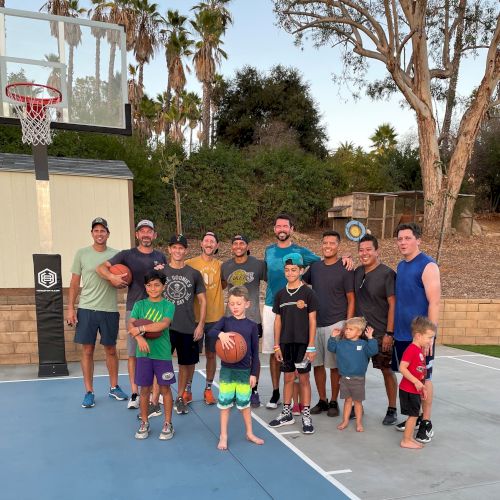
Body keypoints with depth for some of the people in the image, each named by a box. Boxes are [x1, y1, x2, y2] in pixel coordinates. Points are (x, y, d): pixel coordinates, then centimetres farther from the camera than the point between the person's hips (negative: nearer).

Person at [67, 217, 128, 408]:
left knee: (111, 350, 11)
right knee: (87, 350, 4)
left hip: (109, 310, 1)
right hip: (86, 309, 0)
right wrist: (70, 308, -2)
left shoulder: (116, 255, 3)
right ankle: (89, 392, 16)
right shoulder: (82, 254, 2)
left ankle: (114, 387, 25)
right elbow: (75, 283, 4)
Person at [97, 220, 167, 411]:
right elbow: (101, 268, 2)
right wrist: (112, 277, -18)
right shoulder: (127, 255, 3)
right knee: (133, 352, 4)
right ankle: (134, 393, 15)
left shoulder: (161, 257, 10)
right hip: (134, 309, -1)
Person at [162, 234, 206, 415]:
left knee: (186, 363, 11)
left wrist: (200, 324, -2)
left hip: (188, 328, 1)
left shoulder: (194, 274, 3)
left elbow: (202, 300, 6)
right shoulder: (160, 272, 2)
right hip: (165, 326, -1)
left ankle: (180, 398, 28)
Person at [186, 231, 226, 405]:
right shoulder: (190, 263, -2)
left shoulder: (220, 265, 5)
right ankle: (187, 389, 22)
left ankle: (208, 389, 24)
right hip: (195, 317, -2)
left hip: (215, 317, 2)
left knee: (211, 354, 10)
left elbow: (224, 285, 3)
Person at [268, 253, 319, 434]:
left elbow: (312, 321, -6)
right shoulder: (280, 294, 5)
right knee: (288, 378, 12)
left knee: (304, 378, 4)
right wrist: (276, 345, 6)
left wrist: (311, 346, -9)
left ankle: (306, 416, 13)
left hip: (302, 343, -3)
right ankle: (287, 414, 24)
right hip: (285, 343, 4)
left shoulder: (308, 293, -6)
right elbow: (278, 321, 9)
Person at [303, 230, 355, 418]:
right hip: (315, 323, 5)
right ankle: (322, 401, 24)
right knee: (317, 364, 10)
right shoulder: (314, 267, 7)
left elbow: (351, 299, -5)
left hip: (335, 324, -4)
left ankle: (333, 402, 20)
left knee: (334, 365, 4)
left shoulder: (345, 269, -5)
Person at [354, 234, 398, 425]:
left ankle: (392, 410, 21)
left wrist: (389, 333, -15)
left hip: (381, 334, -5)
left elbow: (393, 304, -13)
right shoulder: (357, 272, 7)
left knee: (387, 370, 6)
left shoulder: (387, 274, -11)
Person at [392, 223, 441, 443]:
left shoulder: (428, 266, -12)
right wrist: (392, 330, 14)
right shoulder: (401, 266, 10)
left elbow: (434, 303, -17)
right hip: (401, 334, 7)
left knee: (423, 378, 4)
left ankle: (426, 423, 16)